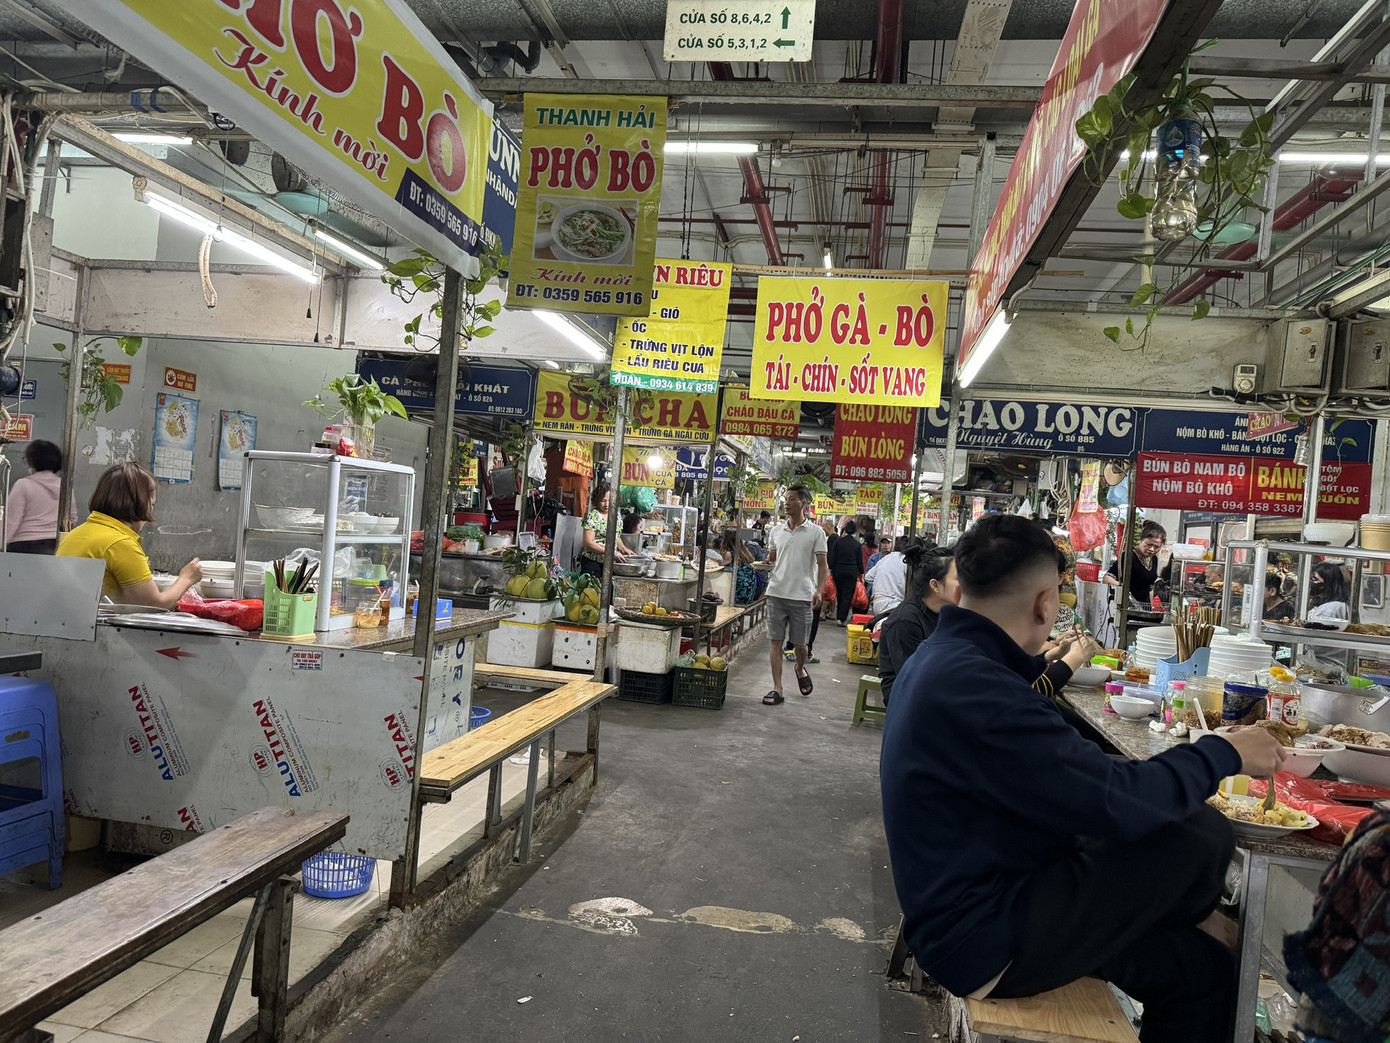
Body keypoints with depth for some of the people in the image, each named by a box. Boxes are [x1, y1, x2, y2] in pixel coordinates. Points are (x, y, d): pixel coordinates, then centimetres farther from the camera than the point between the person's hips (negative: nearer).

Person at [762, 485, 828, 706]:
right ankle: (777, 689, 6)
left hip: (802, 596, -3)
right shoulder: (776, 531, 10)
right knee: (776, 641, 0)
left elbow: (822, 565, -2)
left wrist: (819, 590, -12)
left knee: (800, 644, 5)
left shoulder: (815, 532, 0)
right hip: (777, 593, 3)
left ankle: (800, 669, 38)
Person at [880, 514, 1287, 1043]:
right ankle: (1191, 919, 19)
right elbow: (1119, 803, -24)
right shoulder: (973, 688, -28)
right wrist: (1225, 753, -9)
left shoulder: (936, 660, 7)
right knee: (1201, 835, -9)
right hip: (987, 948, -10)